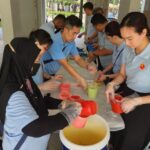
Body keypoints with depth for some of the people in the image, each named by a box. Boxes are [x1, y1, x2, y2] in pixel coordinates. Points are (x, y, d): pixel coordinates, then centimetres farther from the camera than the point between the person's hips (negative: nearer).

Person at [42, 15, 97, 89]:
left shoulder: (71, 42, -6)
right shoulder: (54, 42, -30)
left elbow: (78, 59, -2)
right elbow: (65, 64, -33)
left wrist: (87, 66, -23)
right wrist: (81, 80, -35)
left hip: (52, 74, 7)